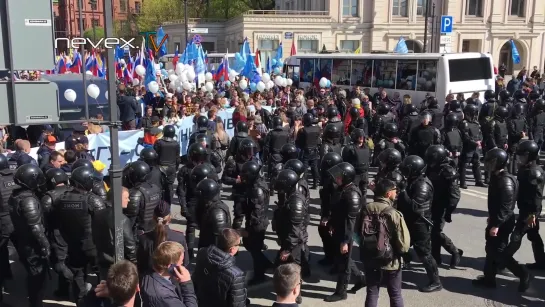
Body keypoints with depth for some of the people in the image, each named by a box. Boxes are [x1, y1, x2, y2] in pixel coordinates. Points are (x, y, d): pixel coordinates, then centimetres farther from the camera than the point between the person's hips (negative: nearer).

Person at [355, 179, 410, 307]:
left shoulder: (366, 209, -7)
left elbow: (357, 233, 6)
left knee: (372, 294, 17)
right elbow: (404, 244, -19)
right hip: (390, 262, -4)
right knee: (395, 296, 16)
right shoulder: (394, 214, -21)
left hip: (369, 260, 4)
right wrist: (402, 249, 2)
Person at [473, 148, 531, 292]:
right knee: (491, 249, 14)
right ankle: (489, 278, 23)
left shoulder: (505, 181, -23)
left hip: (502, 223, -10)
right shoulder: (497, 177, 7)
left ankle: (522, 273, 8)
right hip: (497, 220, 10)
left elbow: (506, 205, -26)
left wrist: (496, 224, -26)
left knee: (497, 251, -3)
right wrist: (492, 218, 24)